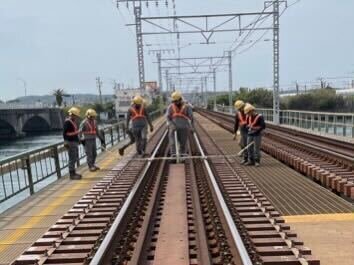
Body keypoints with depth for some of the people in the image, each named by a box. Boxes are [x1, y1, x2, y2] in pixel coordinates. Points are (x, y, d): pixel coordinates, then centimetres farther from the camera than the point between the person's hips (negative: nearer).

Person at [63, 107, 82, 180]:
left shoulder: (73, 121, 14)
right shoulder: (67, 122, -14)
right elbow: (64, 132, -20)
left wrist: (78, 139, 22)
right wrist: (65, 142, -24)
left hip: (75, 142, 10)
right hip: (70, 143, -10)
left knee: (75, 158, 16)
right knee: (72, 159, -5)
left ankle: (73, 173, 26)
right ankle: (72, 174, 3)